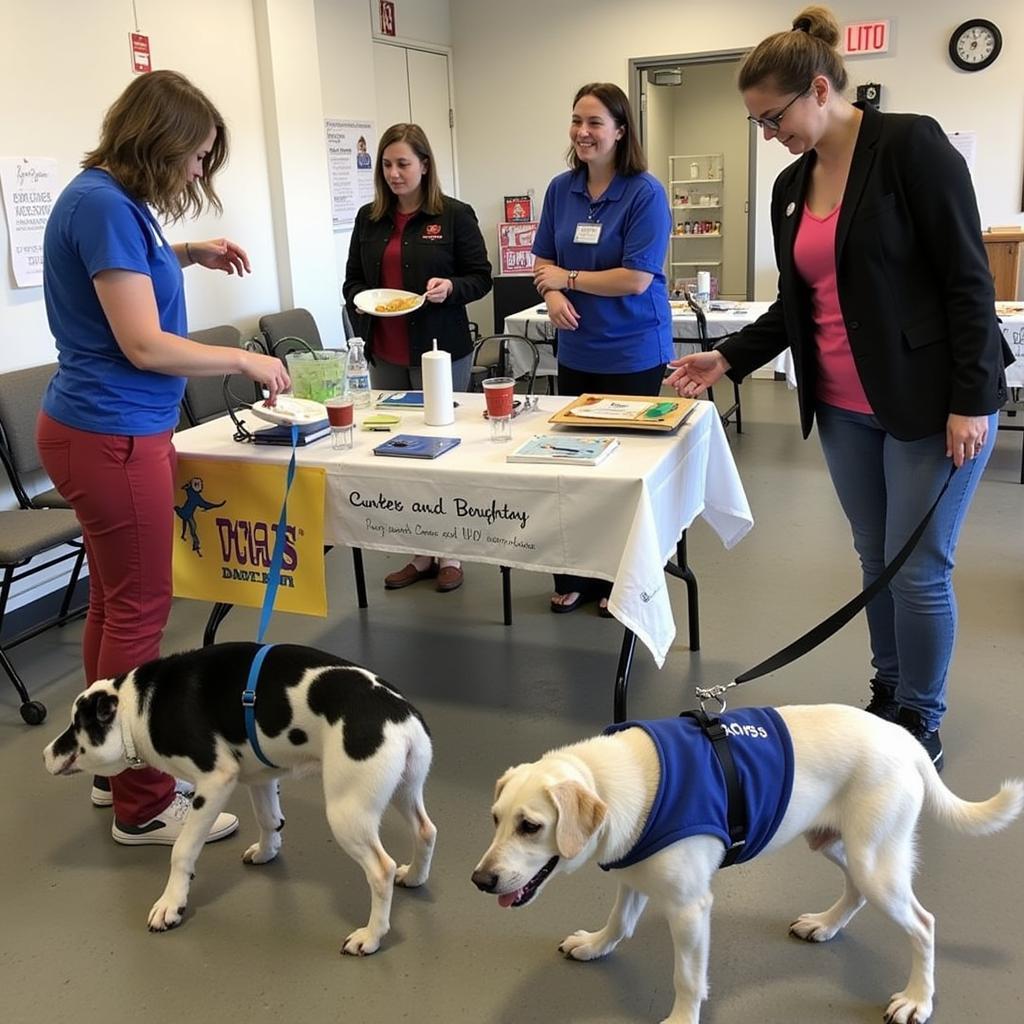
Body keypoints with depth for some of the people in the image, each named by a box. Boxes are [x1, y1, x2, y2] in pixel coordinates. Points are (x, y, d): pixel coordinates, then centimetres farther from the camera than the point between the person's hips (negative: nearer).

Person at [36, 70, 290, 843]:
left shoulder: (110, 200, 11)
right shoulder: (104, 206, -18)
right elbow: (144, 345, -21)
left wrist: (185, 255, 16)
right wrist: (246, 360, -11)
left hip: (98, 430, 10)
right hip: (112, 437, -10)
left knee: (115, 601, 16)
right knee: (140, 611, -2)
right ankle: (143, 805, 10)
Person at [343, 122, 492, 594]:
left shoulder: (455, 215, -3)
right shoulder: (368, 219, 9)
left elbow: (481, 278, -1)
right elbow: (352, 280, 15)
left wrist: (451, 288, -21)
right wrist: (360, 302, -7)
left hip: (441, 352, -4)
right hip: (385, 356, 5)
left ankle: (449, 554, 18)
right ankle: (419, 554, 19)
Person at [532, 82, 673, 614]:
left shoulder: (645, 193, -13)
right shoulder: (561, 189, 4)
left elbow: (637, 277, -18)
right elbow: (544, 261, 8)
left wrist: (569, 278, -9)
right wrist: (552, 296, -14)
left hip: (633, 353, -5)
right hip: (576, 348, 5)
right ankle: (576, 575, 24)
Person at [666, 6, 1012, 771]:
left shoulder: (911, 146, -12)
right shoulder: (792, 186, 9)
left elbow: (967, 276, -14)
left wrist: (969, 400, -17)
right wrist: (729, 359, 4)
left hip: (931, 400, -6)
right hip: (845, 408, 7)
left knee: (918, 566, -1)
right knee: (876, 556, 13)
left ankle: (922, 723, 17)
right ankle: (888, 694, 29)